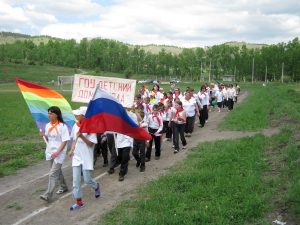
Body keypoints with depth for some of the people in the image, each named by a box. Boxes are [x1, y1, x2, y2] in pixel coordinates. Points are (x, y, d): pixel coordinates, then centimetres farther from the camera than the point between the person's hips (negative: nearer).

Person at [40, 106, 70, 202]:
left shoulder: (62, 126, -14)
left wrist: (57, 152, -23)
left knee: (53, 173, -11)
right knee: (57, 171, 19)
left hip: (59, 153, -7)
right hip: (50, 152, 7)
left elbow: (65, 141, -15)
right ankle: (63, 187, 38)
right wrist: (44, 135, -5)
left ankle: (48, 195, -11)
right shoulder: (48, 125, 6)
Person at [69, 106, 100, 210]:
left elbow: (91, 144, -15)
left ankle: (96, 187, 38)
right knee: (76, 180, 1)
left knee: (87, 180, 5)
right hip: (76, 157, 5)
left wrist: (82, 136, -27)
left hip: (86, 158, -5)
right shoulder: (76, 126, 2)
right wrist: (72, 150, -1)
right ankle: (79, 202, 10)